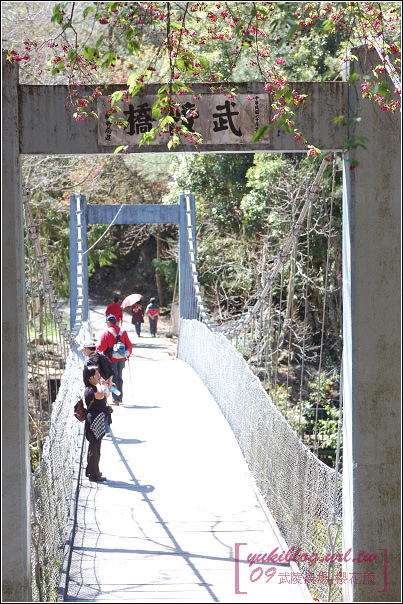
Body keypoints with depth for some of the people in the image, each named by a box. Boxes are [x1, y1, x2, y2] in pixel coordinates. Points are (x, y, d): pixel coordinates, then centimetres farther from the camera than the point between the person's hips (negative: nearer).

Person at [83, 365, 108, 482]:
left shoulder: (92, 388, 12)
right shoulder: (89, 390, -20)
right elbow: (100, 395, -39)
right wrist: (97, 384, -26)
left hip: (97, 422, 11)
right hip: (94, 421, -11)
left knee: (94, 447, 20)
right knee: (95, 447, -3)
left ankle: (90, 470, 32)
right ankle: (94, 474, 3)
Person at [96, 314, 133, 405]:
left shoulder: (106, 333, -12)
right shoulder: (123, 332, 2)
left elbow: (101, 347, -14)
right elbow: (129, 345, 6)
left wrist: (97, 350, 8)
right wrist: (128, 353, 25)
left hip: (111, 359, -5)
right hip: (121, 359, 5)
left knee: (113, 378, 0)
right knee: (119, 378, 17)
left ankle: (115, 399, -3)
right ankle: (120, 397, 23)